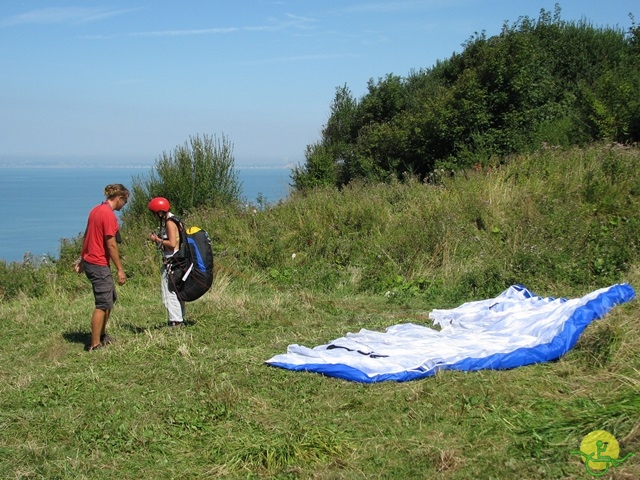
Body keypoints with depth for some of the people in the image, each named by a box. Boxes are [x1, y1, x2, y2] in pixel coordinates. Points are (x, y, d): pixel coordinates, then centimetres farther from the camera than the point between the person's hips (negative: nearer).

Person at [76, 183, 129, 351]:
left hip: (89, 260, 10)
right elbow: (111, 245, -19)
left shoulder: (96, 210, 10)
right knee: (103, 304, -4)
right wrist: (120, 270, -15)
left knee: (110, 298, 19)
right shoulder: (109, 215, -18)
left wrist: (82, 259, 26)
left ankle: (101, 335, 28)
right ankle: (95, 344, -1)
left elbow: (87, 236, 18)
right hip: (99, 265, -10)